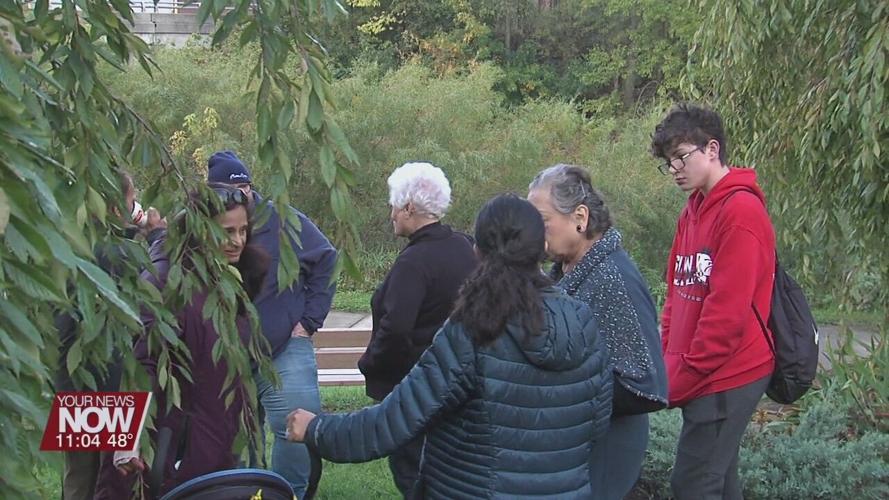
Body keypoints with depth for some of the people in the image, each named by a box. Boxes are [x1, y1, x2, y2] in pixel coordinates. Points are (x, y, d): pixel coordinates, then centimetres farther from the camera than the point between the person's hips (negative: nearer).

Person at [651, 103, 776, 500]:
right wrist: (667, 360, 5)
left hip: (727, 378, -9)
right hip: (704, 375, 9)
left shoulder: (741, 211, -16)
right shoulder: (694, 210, 12)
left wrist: (681, 377, -15)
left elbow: (727, 311, -21)